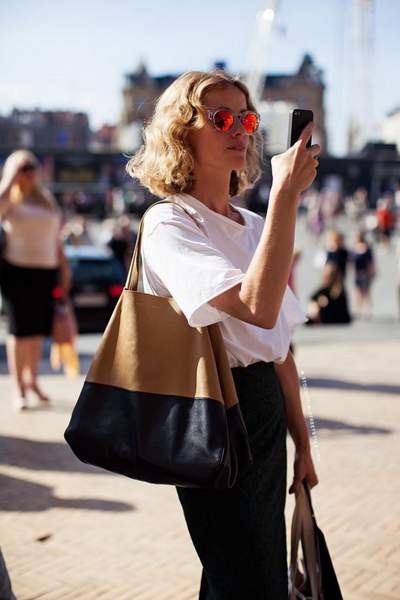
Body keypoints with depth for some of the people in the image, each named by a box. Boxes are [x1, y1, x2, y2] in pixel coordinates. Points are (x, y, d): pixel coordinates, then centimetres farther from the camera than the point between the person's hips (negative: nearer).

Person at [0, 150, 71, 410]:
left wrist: (64, 266, 14)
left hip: (46, 271, 5)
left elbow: (55, 237, 19)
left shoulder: (47, 198, 14)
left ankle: (32, 380, 26)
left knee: (38, 329, 10)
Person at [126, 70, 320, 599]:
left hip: (267, 413, 8)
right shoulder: (168, 226, -12)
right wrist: (286, 195, -26)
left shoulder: (255, 228, 12)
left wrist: (301, 442, 15)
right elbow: (257, 307, -29)